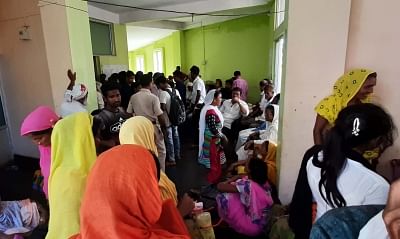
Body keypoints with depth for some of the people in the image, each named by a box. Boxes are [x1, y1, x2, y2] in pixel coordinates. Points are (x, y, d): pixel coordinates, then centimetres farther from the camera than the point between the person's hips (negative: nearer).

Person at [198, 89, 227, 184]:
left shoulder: (213, 108, 7)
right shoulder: (210, 111, -25)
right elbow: (213, 128, -27)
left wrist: (221, 135, 18)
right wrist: (222, 136, -16)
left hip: (215, 138, 10)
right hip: (212, 139, -10)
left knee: (215, 159, 21)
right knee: (213, 159, 4)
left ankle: (214, 178, 36)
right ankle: (213, 180, 19)